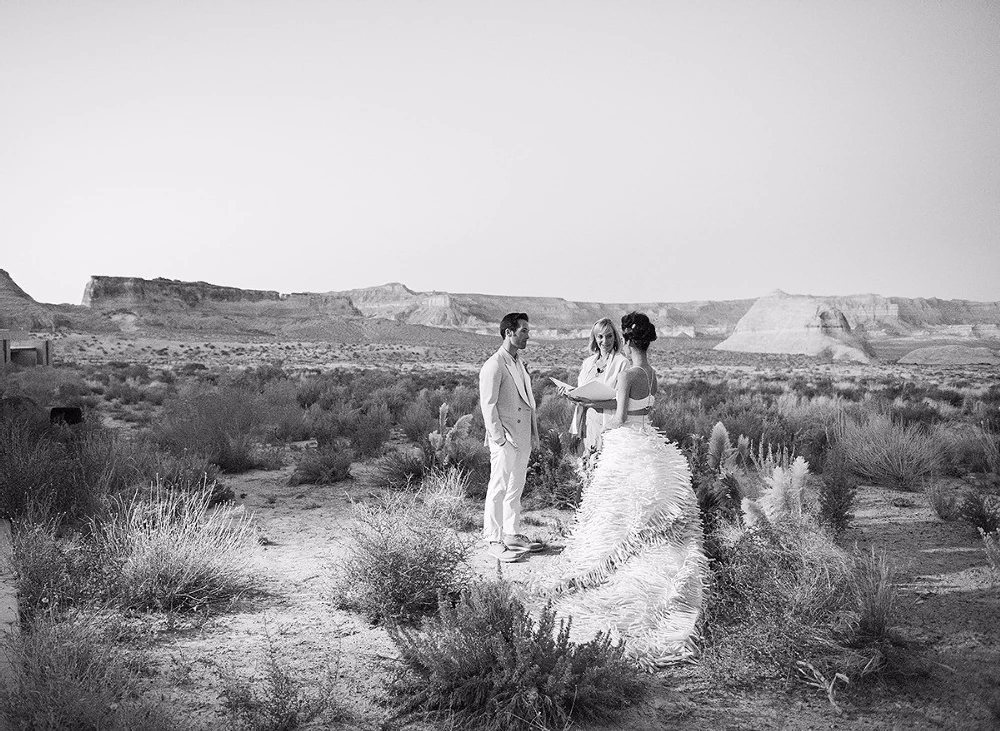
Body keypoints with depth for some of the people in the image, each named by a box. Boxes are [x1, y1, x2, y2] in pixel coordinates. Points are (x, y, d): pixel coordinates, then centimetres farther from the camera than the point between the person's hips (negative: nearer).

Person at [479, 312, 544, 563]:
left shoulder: (521, 363, 14)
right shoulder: (494, 365, -13)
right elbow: (488, 405, -16)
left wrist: (534, 433, 15)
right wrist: (500, 439, -18)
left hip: (523, 437, 9)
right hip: (506, 440, -9)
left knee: (516, 488, 16)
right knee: (499, 489, -1)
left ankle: (512, 535, 27)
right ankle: (494, 540, 9)